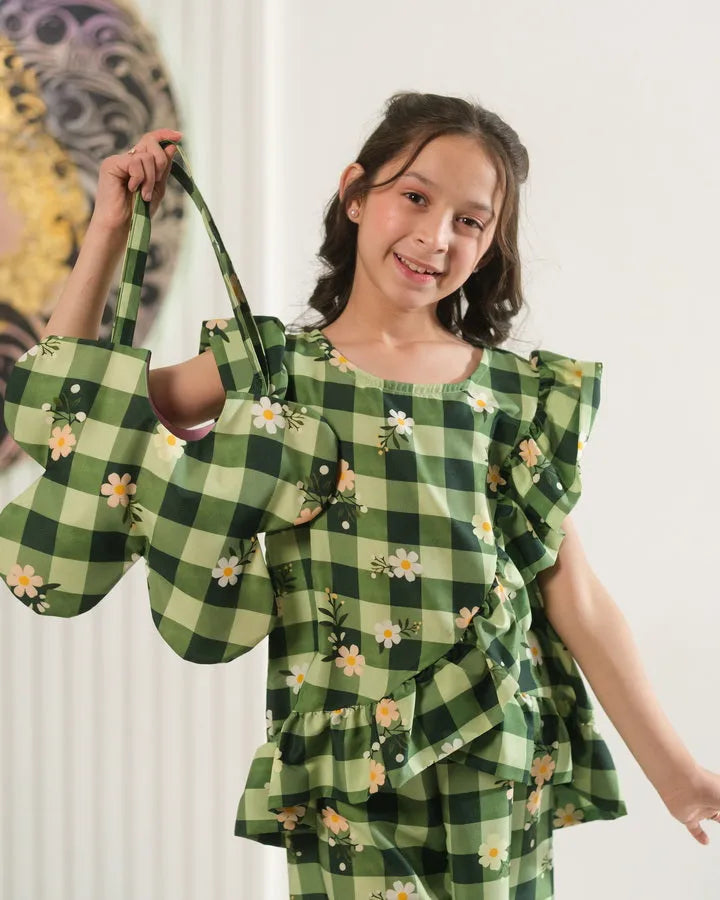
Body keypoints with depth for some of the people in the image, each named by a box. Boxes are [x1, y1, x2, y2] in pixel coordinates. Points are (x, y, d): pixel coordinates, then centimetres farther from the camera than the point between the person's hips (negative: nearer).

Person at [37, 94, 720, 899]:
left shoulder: (521, 394, 3)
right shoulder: (275, 370, 4)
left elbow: (575, 597, 4)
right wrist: (111, 224, 1)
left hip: (494, 764, 1)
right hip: (343, 769, 0)